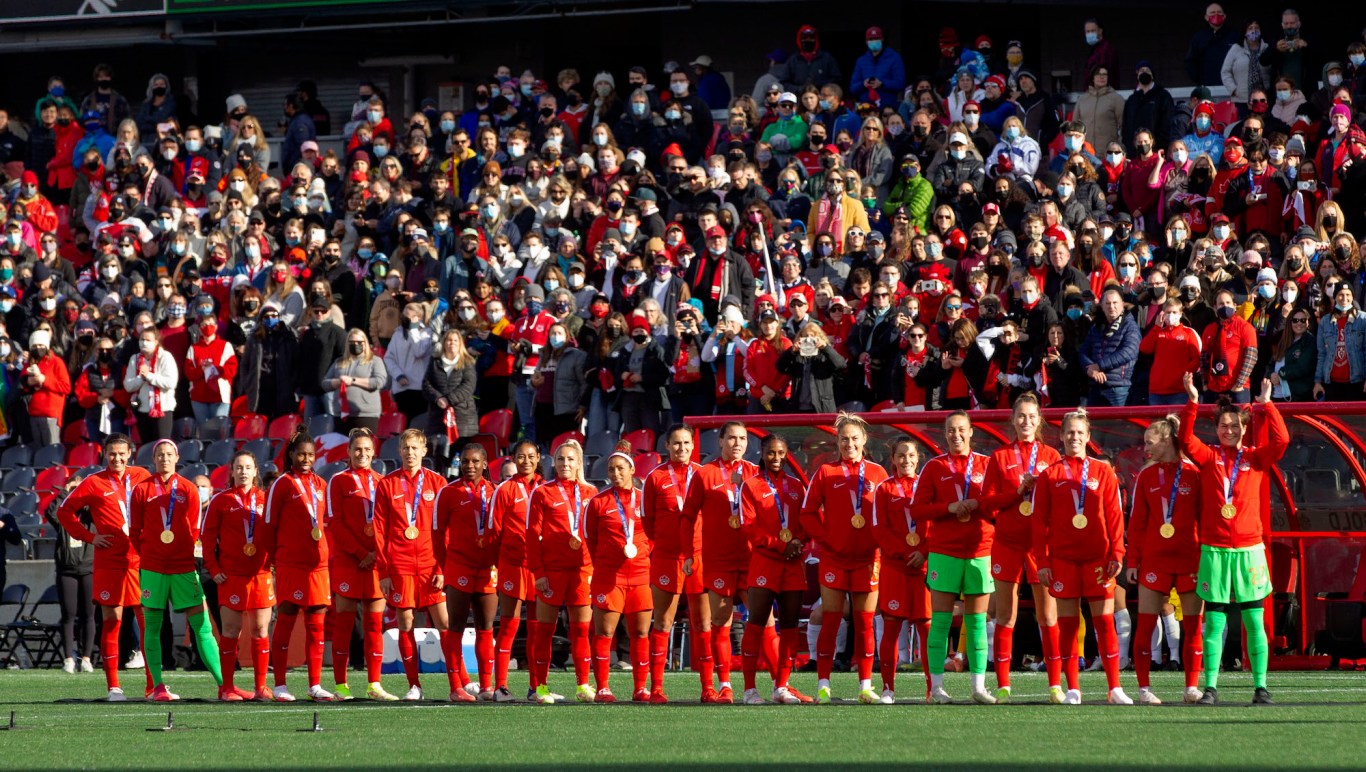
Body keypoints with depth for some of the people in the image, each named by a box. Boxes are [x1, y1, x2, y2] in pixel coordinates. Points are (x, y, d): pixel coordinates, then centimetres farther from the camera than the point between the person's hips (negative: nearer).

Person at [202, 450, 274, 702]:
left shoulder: (265, 500, 9)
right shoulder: (221, 501, 3)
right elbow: (208, 536, 3)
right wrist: (213, 569, -4)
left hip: (261, 575, 2)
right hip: (231, 576, -2)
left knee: (260, 630, 2)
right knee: (231, 631, -1)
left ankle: (261, 687, 7)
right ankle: (227, 687, 4)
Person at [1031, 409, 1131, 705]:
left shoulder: (1103, 472, 7)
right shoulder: (1049, 475, 7)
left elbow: (1114, 515, 5)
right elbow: (1040, 521, 5)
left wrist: (1116, 554, -4)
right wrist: (1043, 561, -1)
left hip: (1097, 557, 0)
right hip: (1063, 558, 0)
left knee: (1104, 621, -3)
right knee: (1067, 622, 1)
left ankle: (1115, 688, -2)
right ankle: (1072, 689, 5)